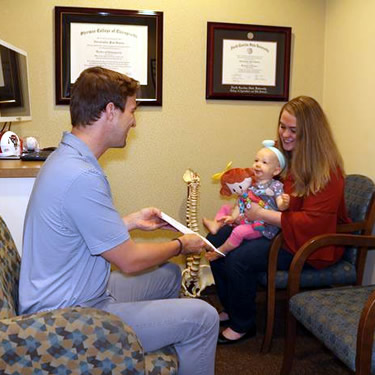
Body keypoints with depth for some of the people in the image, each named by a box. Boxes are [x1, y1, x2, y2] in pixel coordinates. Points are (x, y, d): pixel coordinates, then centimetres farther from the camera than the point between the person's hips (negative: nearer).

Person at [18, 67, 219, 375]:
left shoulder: (66, 157, 4)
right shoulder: (80, 176, -29)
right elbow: (130, 260, -21)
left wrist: (131, 221, 13)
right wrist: (181, 245, -5)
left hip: (67, 298, 11)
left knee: (169, 274, 23)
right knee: (203, 317, -13)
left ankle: (170, 345, 42)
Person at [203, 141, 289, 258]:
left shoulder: (275, 186, -11)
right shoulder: (249, 182, 5)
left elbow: (280, 206, -19)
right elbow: (240, 202, 5)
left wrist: (284, 203, -42)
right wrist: (233, 217, -4)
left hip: (260, 225, -7)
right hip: (243, 218, 7)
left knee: (239, 231, -26)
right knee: (225, 207, 12)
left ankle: (219, 252, -8)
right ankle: (215, 225, -5)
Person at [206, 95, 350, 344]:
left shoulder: (327, 170, -20)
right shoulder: (282, 154, 3)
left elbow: (311, 222, -26)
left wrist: (261, 215, -27)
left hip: (308, 244, -8)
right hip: (273, 229, 8)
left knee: (238, 259, -24)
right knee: (216, 241, -3)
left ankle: (242, 325, 2)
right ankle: (231, 309, 16)